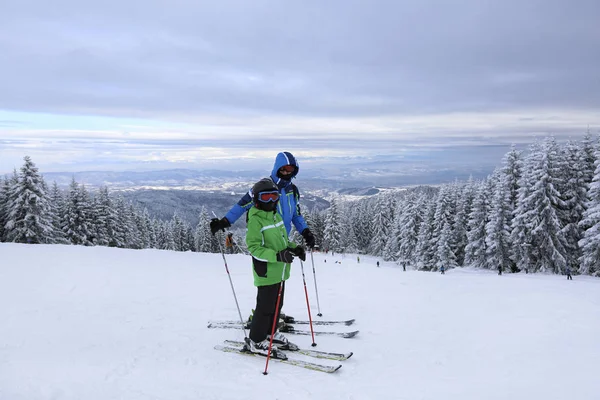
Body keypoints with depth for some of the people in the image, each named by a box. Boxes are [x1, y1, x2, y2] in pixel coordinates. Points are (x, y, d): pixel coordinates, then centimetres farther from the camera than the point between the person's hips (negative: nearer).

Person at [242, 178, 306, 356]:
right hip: (266, 273, -8)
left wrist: (294, 248, 1)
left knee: (277, 305, 19)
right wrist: (277, 256, -30)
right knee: (265, 307, 1)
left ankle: (270, 334, 36)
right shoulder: (255, 220, -15)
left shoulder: (276, 216, 10)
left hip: (280, 271, 8)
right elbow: (254, 248, -20)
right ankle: (255, 341, 17)